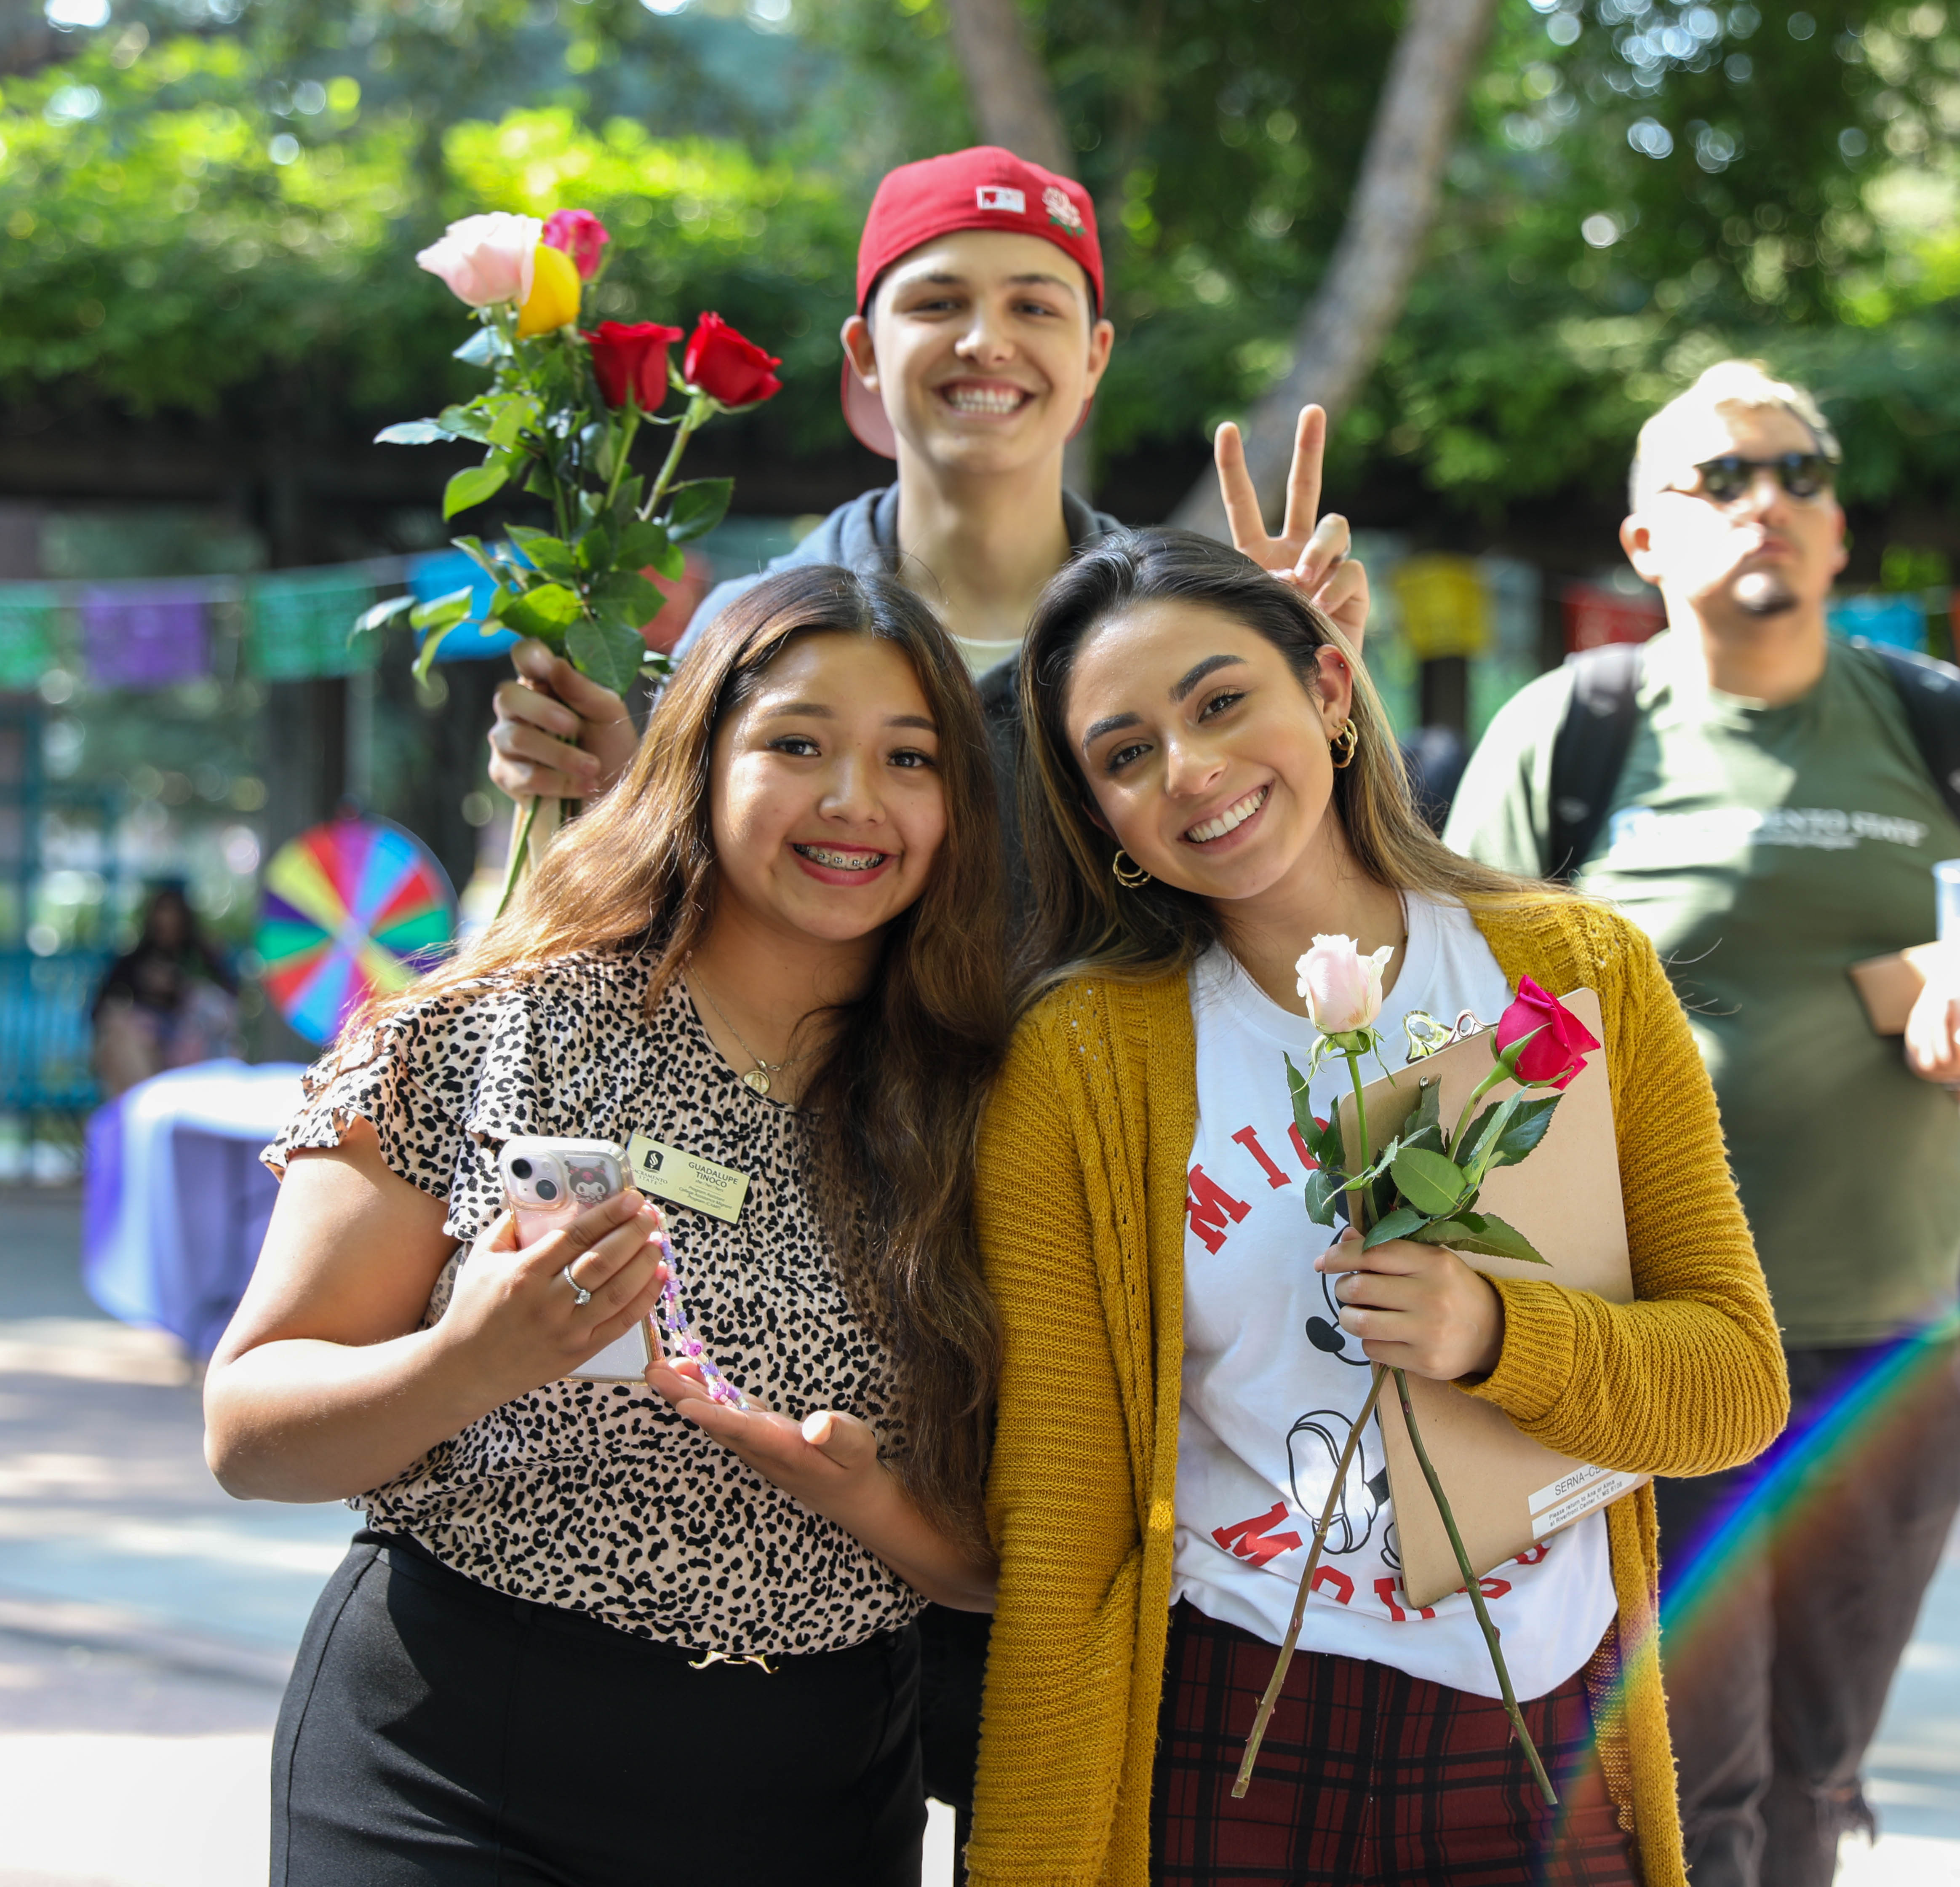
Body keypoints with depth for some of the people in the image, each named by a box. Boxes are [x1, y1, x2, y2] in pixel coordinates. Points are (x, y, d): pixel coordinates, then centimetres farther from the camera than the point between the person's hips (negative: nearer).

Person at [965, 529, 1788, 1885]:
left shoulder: (1583, 974, 0)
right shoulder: (1076, 1067, -6)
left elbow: (1740, 1385, -1)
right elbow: (1057, 1522, -5)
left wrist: (1498, 1337, -19)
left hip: (1555, 1757, 2)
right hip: (1230, 1758, -2)